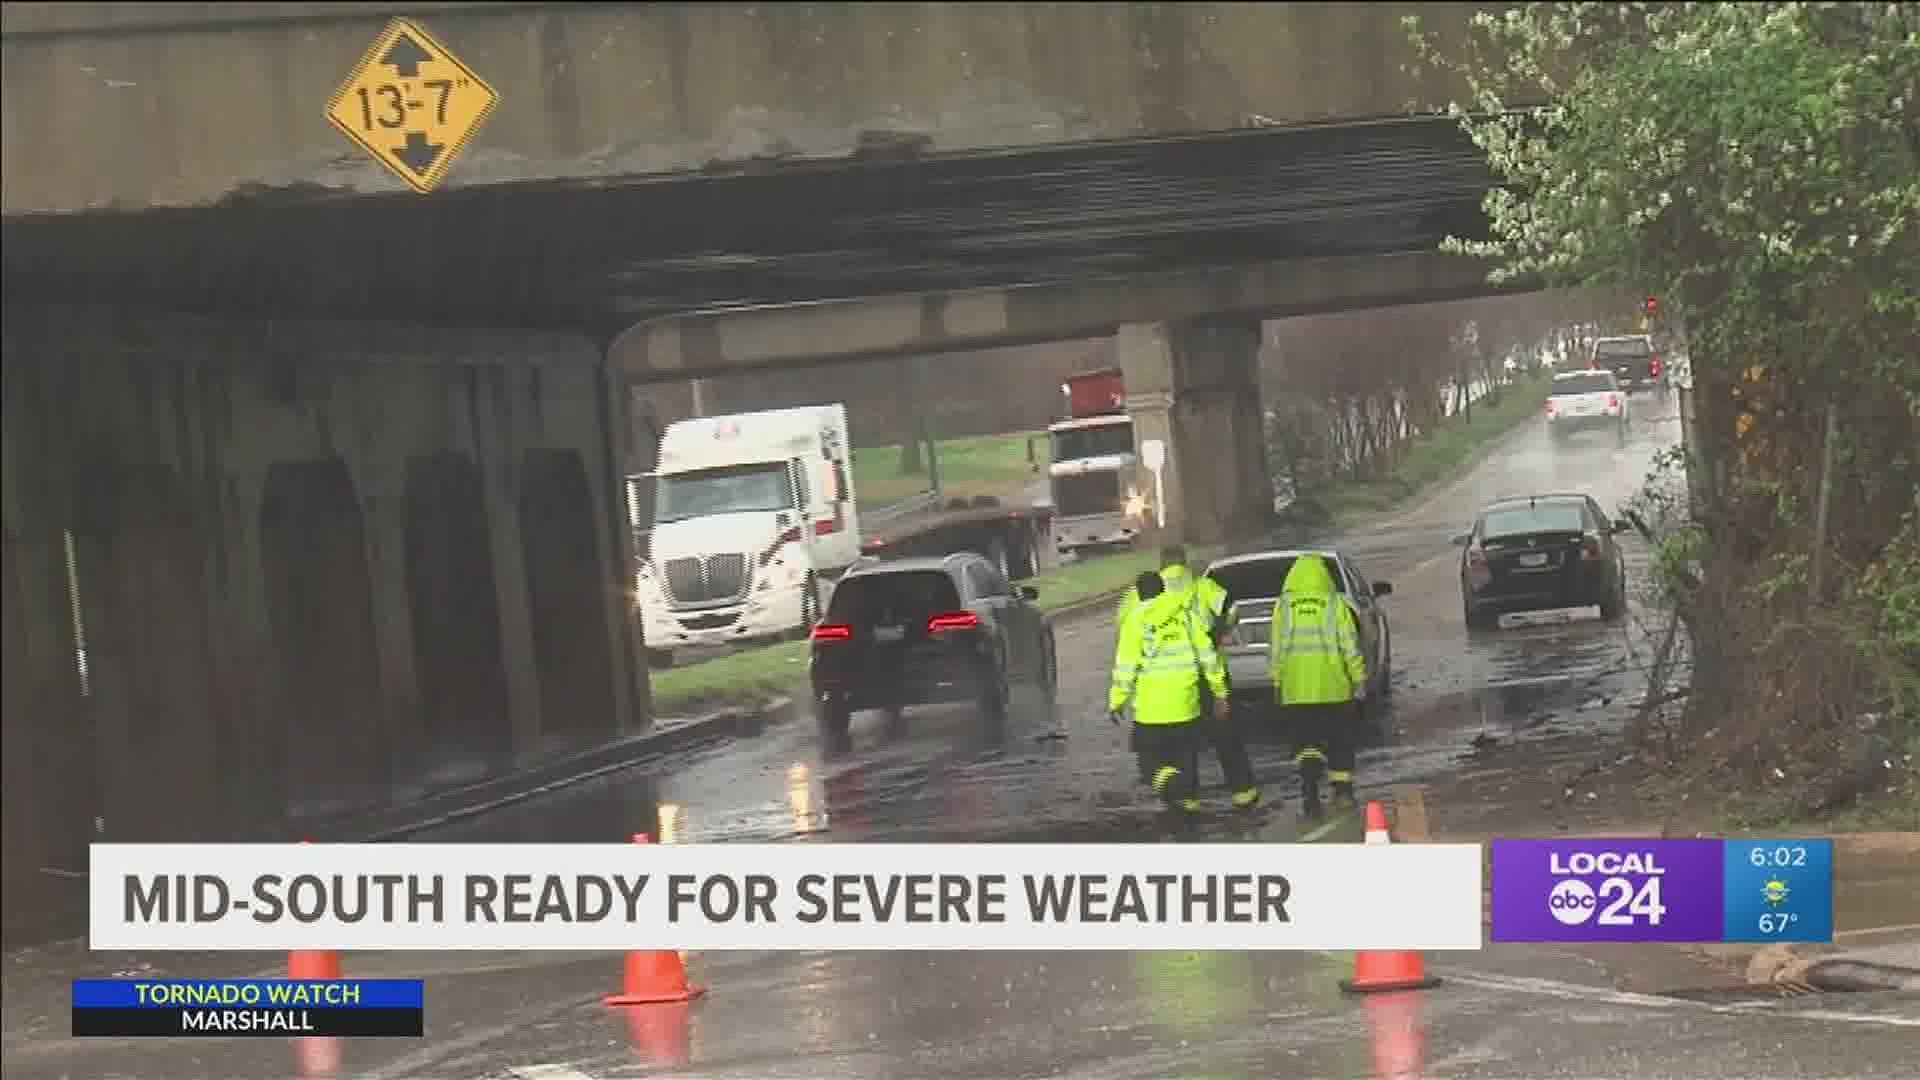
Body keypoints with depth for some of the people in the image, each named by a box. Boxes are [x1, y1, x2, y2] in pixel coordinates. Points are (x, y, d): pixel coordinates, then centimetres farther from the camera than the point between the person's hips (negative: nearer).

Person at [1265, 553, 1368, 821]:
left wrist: (1276, 680, 12)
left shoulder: (1284, 605, 1)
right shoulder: (1334, 603, -2)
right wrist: (1359, 678, 3)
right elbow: (1350, 645, -3)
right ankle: (1342, 790, 15)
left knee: (1306, 741, 4)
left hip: (1297, 688, 1)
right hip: (1333, 686, -1)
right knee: (1339, 739, 14)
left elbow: (1275, 647, 4)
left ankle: (1310, 791, -12)